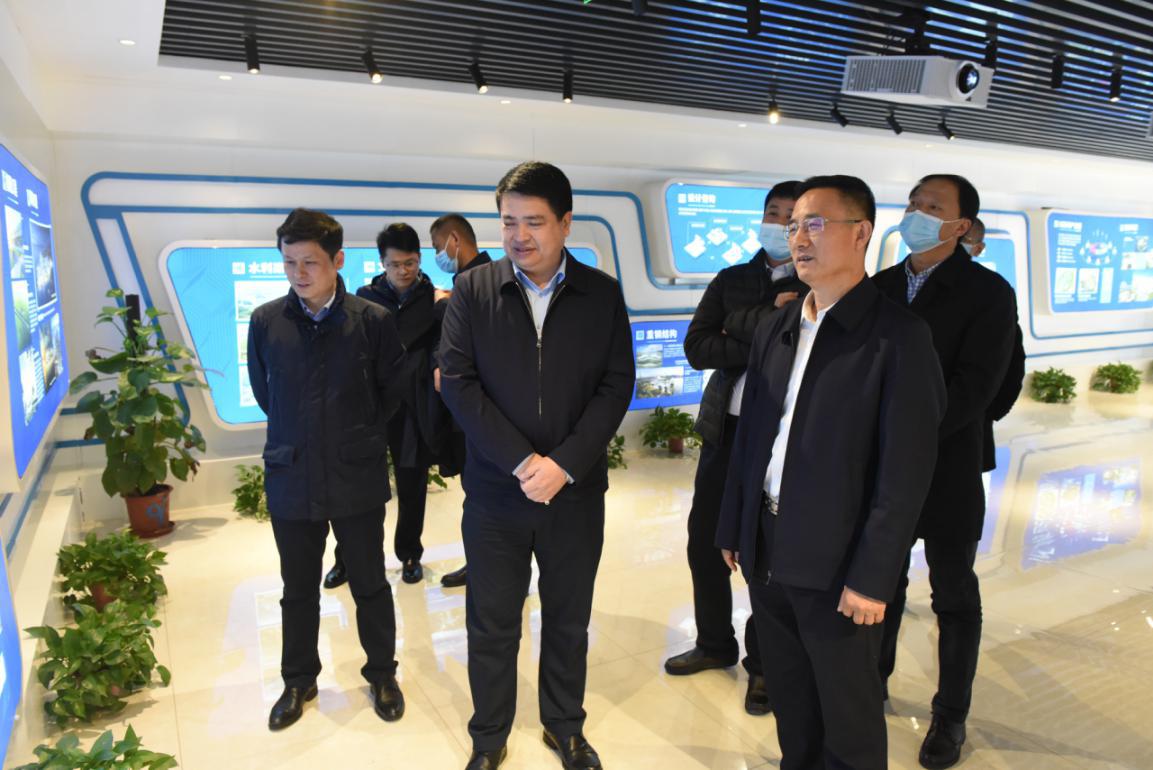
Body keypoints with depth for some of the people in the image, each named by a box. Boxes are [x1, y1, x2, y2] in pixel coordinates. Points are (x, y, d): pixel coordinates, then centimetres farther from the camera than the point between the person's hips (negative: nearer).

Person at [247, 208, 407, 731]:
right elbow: (262, 391, 10)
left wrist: (360, 436, 6)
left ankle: (382, 674, 33)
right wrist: (297, 436, 11)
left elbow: (392, 391, 2)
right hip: (291, 477, 2)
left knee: (370, 584, 13)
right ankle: (298, 681, 37)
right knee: (298, 589, 17)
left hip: (358, 478, -1)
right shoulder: (265, 321, -4)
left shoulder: (373, 321, -9)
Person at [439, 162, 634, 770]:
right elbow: (457, 381, -8)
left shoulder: (602, 294, 0)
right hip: (494, 492, 0)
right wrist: (521, 461, -16)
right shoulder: (472, 291, -2)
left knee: (569, 622, 17)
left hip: (576, 492, 1)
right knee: (490, 626, 12)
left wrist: (564, 464, -15)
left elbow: (616, 385, -4)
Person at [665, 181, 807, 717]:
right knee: (705, 541, 12)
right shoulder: (732, 280, 9)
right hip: (726, 431, 4)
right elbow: (697, 346, -4)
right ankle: (715, 643, 35)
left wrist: (749, 324, -15)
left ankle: (762, 662, 27)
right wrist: (769, 329, -13)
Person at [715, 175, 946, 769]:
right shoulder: (774, 330, 7)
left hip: (836, 563, -5)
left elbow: (905, 471, -14)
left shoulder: (898, 336, -12)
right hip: (765, 550, 5)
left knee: (848, 714, 13)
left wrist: (872, 577, -15)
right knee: (788, 696, 20)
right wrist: (733, 528, 10)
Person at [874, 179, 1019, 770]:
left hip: (945, 469, -3)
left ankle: (950, 714, 28)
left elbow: (973, 387, -17)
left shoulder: (988, 293, -8)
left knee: (954, 597, 12)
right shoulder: (879, 287, 5)